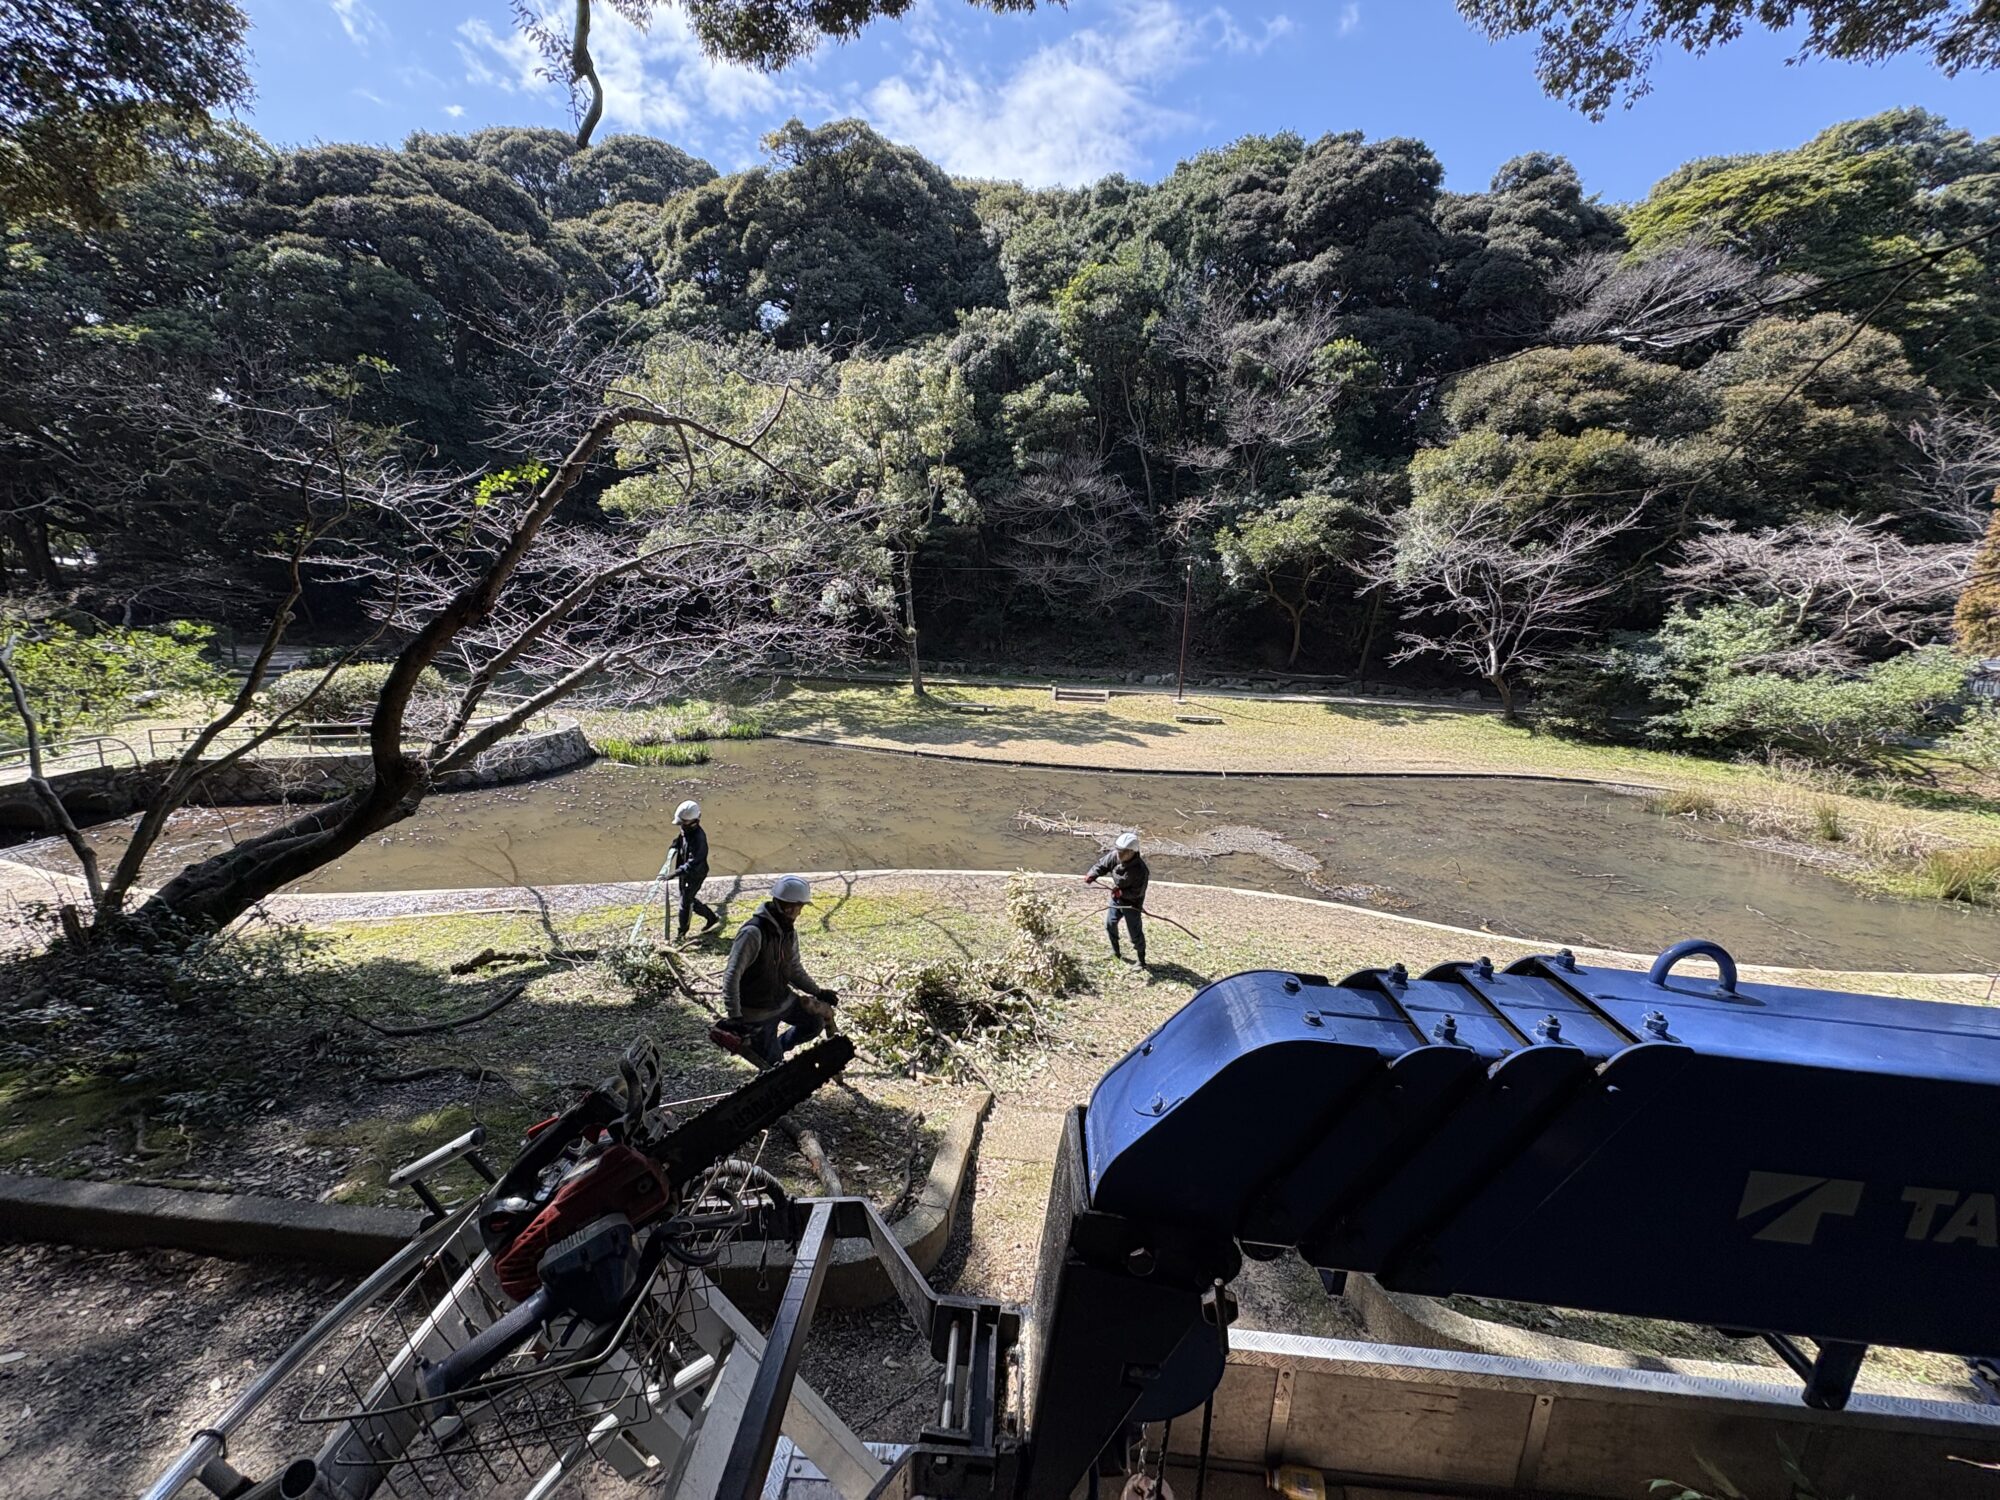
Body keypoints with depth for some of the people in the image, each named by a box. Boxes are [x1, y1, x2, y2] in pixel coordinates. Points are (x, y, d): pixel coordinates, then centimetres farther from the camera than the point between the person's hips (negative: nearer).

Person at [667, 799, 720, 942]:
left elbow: (693, 863, -36)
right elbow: (676, 844, 12)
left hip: (695, 875, -9)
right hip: (685, 872, 9)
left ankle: (682, 933, 20)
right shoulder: (685, 831, -5)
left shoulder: (698, 839, -32)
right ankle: (712, 918, 36)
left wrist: (675, 873, -41)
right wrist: (670, 856, -5)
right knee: (690, 900, 21)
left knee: (685, 903, 2)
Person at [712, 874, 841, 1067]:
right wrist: (735, 1016, -30)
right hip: (757, 1011, -7)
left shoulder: (789, 931, 0)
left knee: (816, 1022, 9)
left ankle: (774, 1047, 25)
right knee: (773, 1064, -2)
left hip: (783, 999, 7)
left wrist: (818, 992, 6)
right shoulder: (754, 932, -27)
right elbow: (732, 975, -27)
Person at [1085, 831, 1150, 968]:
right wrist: (1092, 875, -27)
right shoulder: (1114, 856, -20)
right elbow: (1101, 865, -9)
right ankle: (1115, 952, 41)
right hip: (1116, 899, 6)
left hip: (1132, 903, -6)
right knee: (1110, 924, 18)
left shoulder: (1140, 870, -34)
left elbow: (1137, 892, -25)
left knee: (1135, 932, 4)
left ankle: (1141, 961, 25)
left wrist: (1121, 892, -34)